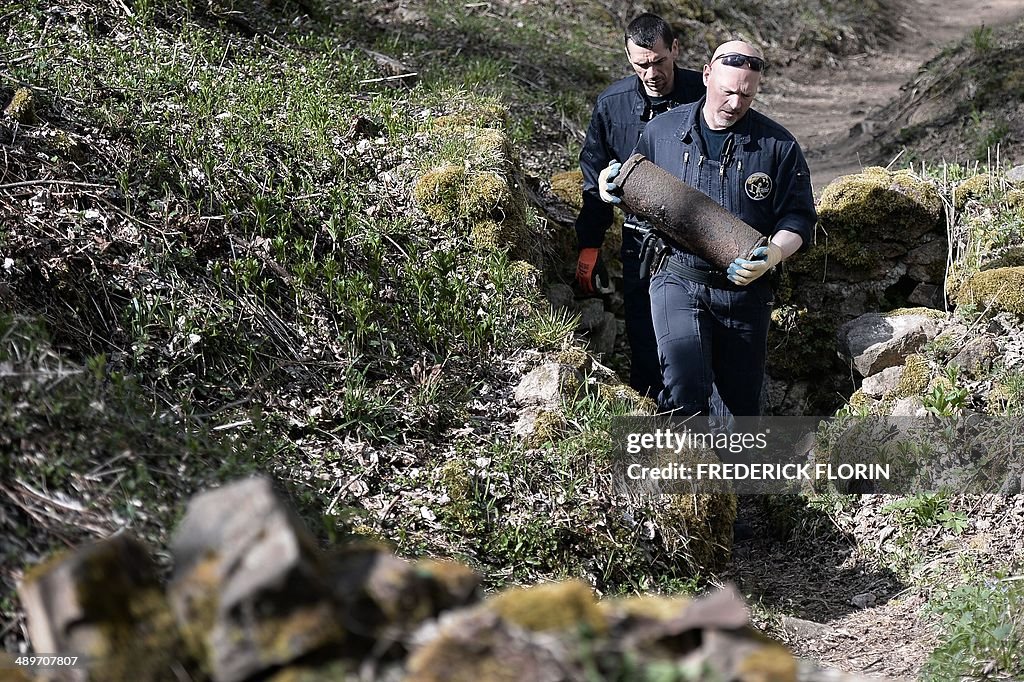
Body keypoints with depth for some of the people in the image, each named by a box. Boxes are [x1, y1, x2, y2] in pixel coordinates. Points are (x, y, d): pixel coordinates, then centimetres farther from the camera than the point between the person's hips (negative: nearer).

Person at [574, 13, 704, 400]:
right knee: (643, 343, 7)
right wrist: (589, 246, 6)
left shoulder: (703, 97, -9)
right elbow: (595, 179, 8)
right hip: (641, 243, 2)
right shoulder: (612, 103, -2)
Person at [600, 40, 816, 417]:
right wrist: (612, 183, -4)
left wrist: (776, 252, -20)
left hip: (745, 290, 1)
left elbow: (798, 216, 0)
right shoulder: (661, 130, 2)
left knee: (742, 400, 13)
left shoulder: (778, 145, -2)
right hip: (678, 282, -1)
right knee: (685, 389, -21)